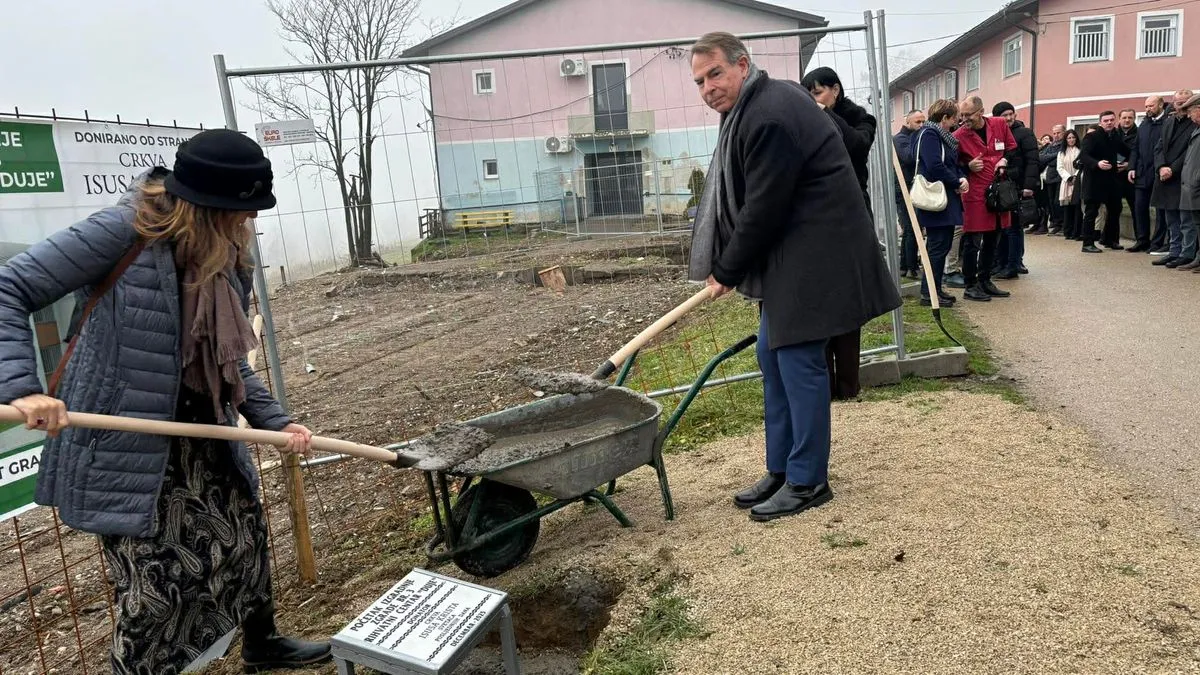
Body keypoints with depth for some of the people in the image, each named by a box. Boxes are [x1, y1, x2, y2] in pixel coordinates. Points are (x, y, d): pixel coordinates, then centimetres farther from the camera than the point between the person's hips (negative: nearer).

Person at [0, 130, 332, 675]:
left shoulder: (227, 255, 4)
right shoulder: (124, 231, -18)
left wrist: (274, 422, 3)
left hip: (201, 435, 8)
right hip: (126, 445, -7)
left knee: (245, 536, 19)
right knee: (157, 584, -3)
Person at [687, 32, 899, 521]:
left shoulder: (769, 117, -20)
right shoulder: (757, 105, 14)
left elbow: (763, 209, -20)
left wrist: (726, 272, -7)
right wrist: (730, 267, 19)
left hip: (814, 255, -11)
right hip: (788, 254, 11)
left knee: (799, 360, -6)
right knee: (772, 354, 12)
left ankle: (808, 481, 7)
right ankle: (780, 471, 22)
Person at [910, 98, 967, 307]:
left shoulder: (943, 137, 19)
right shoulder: (928, 134, -12)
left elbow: (954, 163, 20)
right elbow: (934, 166, -22)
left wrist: (962, 178, -1)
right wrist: (957, 182, -12)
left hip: (947, 200, 10)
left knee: (942, 245, 12)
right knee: (937, 246, -7)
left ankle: (935, 289, 18)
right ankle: (928, 293, -2)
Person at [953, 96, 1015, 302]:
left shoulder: (1000, 125, 2)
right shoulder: (959, 135, -8)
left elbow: (1013, 148, 15)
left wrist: (1005, 160, -4)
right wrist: (968, 166, -15)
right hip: (975, 194, -5)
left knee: (992, 240, 14)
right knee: (972, 242, -4)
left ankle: (985, 281, 26)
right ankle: (970, 286, 6)